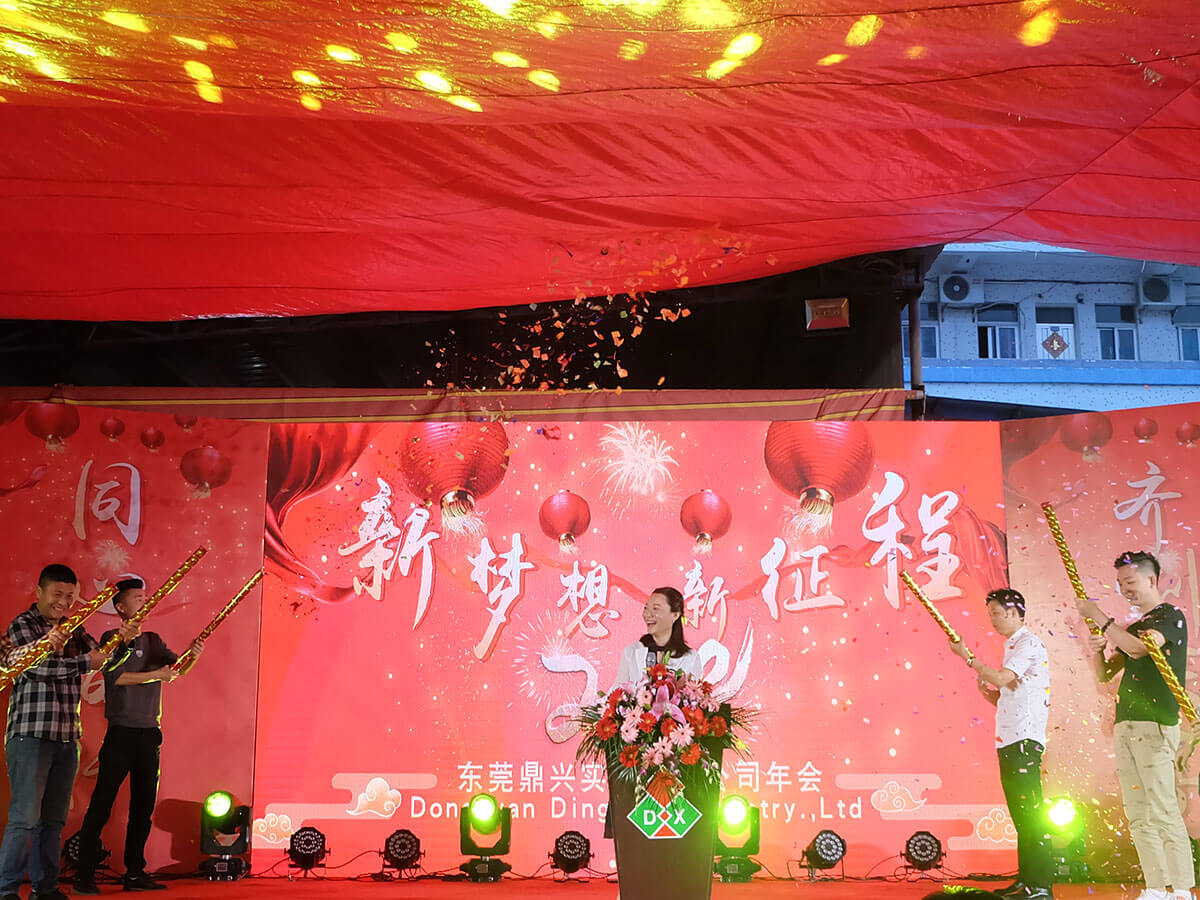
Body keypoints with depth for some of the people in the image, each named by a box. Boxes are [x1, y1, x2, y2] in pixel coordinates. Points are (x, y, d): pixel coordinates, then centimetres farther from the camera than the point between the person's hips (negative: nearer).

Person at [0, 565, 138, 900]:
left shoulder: (73, 629, 17)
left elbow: (102, 657, 10)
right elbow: (37, 664, -17)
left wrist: (123, 640, -10)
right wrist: (86, 662, -18)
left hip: (66, 737, 6)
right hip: (30, 734, -6)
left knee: (53, 819, 10)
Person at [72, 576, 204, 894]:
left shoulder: (153, 640, 15)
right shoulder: (111, 638, -2)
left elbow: (177, 667, 4)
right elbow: (116, 676, -14)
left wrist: (192, 652, -16)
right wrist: (155, 675, -16)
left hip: (150, 733, 6)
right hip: (121, 733, -6)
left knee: (143, 805, 8)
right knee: (101, 805, -4)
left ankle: (135, 873, 15)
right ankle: (84, 876, 2)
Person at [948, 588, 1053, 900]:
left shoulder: (1029, 643, -7)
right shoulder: (1013, 646, 22)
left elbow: (1001, 678, -20)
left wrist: (967, 656, -11)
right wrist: (985, 690, 4)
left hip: (1024, 738, -10)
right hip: (1009, 739, 10)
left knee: (1030, 811, -11)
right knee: (1020, 813, 11)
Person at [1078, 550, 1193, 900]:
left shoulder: (1170, 616, -3)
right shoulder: (1133, 626, 22)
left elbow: (1138, 648, -22)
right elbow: (1104, 674, 22)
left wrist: (1098, 616, -15)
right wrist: (1097, 649, 1)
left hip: (1155, 725, -8)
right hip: (1126, 726, 8)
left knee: (1163, 811, -11)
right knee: (1138, 815, 5)